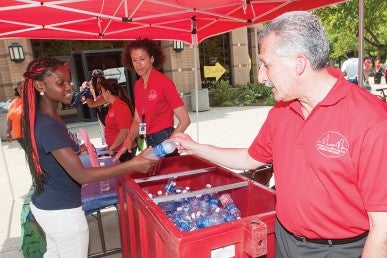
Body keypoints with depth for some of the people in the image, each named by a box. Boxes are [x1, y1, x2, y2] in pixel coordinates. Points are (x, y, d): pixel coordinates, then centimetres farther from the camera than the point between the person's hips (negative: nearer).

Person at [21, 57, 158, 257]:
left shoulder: (41, 118, 3)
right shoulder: (48, 126, -27)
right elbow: (81, 175, -30)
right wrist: (130, 166, -32)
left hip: (44, 204, 9)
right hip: (62, 211, -9)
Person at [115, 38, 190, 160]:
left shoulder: (163, 82, -15)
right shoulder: (137, 85, 6)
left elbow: (185, 120, -16)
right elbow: (137, 121, 11)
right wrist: (128, 140, -5)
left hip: (165, 140, -7)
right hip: (149, 142, 7)